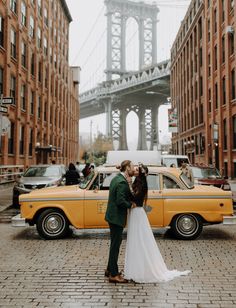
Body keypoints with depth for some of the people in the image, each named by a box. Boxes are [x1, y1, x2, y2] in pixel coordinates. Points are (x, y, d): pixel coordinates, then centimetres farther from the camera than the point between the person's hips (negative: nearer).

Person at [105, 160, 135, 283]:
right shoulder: (122, 182, -21)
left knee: (115, 243, 20)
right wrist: (131, 204, -10)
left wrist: (128, 184, 0)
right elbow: (120, 201, -26)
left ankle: (110, 269, 32)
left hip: (112, 216, 10)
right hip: (117, 217, -10)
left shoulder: (116, 178, 9)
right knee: (115, 245, -1)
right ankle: (113, 275, 9)